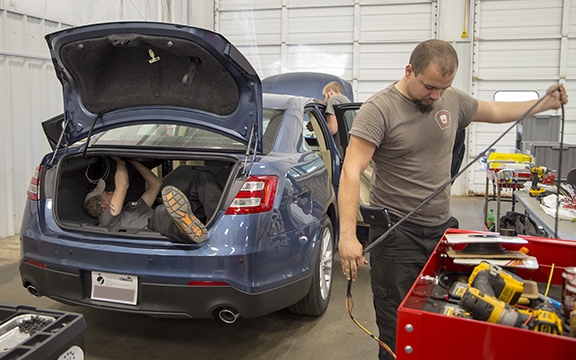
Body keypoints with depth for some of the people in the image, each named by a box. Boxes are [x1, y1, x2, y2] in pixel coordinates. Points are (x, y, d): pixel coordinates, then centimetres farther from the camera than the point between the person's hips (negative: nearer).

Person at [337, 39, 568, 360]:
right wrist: (348, 235, -29)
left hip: (442, 227, 6)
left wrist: (546, 103, 29)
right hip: (397, 233, -5)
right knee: (398, 329, 2)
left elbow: (494, 112, 25)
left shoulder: (452, 99, 5)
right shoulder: (379, 109, -15)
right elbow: (352, 171, -21)